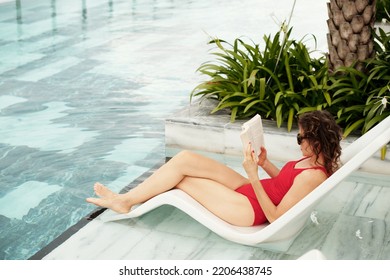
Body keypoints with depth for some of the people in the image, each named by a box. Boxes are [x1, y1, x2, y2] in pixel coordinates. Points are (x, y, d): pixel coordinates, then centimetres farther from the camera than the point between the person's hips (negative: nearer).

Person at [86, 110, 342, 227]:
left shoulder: (312, 176, -27)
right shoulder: (316, 161, 0)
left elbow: (275, 217, -27)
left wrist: (254, 176, -30)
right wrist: (265, 163, 3)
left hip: (249, 210, -9)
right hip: (249, 190, 9)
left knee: (180, 171, -6)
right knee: (185, 158, 0)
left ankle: (126, 201, 13)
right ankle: (131, 197, 13)